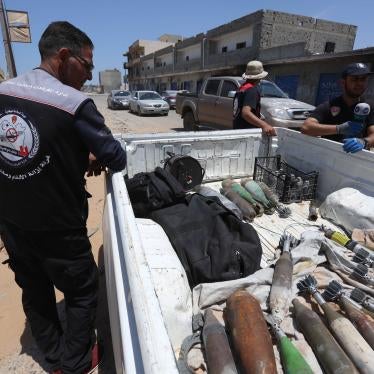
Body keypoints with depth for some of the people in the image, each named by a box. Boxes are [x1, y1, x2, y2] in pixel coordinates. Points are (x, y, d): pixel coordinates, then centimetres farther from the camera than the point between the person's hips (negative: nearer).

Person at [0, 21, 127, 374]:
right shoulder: (75, 104, -21)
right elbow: (118, 160, -14)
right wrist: (94, 156, 5)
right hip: (57, 228, -6)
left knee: (34, 291, 24)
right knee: (82, 292, 17)